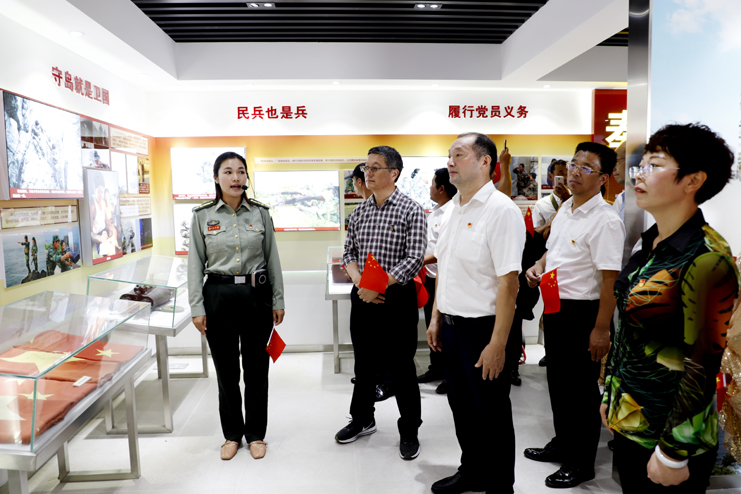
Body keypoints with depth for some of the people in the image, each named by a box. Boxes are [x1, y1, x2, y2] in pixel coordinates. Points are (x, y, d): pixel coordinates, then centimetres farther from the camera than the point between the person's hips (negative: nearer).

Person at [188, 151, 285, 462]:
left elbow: (273, 259, 5)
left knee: (256, 368, 8)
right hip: (219, 296, 0)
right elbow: (195, 264, 1)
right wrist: (197, 307, -3)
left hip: (256, 295, 0)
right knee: (226, 370, 10)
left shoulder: (261, 214, 3)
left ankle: (255, 434, 26)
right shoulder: (202, 216, 1)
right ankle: (232, 434, 29)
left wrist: (278, 301, 4)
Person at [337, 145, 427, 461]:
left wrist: (377, 287, -18)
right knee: (364, 363, 18)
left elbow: (413, 260, -15)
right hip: (362, 297, 5)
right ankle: (362, 419, 38)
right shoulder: (359, 211, 8)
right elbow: (349, 253, 10)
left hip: (397, 298, -5)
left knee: (401, 367, 5)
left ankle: (409, 432, 25)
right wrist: (359, 282, -9)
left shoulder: (411, 210, -8)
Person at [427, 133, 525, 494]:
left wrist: (497, 344, -21)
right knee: (462, 407, 20)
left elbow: (508, 283, -20)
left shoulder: (501, 210, -16)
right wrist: (436, 318, 14)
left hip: (482, 327, -7)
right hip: (451, 325, 8)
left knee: (491, 413, 9)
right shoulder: (451, 209, 9)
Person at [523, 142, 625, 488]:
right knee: (557, 380, 20)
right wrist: (537, 267, 1)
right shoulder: (565, 208, 9)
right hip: (555, 306, 8)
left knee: (581, 389, 6)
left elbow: (611, 279, -20)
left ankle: (581, 463, 25)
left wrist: (601, 330, -22)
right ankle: (562, 443, 40)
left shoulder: (605, 220, -17)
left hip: (583, 312, -8)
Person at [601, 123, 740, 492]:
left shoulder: (707, 260, -21)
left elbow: (702, 368, -21)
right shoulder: (649, 244, 3)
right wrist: (610, 393, 15)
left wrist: (673, 455, -16)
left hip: (667, 432, -7)